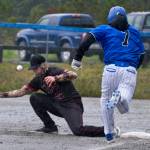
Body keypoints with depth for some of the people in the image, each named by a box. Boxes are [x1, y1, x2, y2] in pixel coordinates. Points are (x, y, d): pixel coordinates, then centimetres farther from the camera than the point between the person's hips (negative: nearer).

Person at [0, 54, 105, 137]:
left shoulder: (54, 71, -14)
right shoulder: (38, 80, 8)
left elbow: (73, 75, -29)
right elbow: (21, 91, 13)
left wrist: (55, 78, -39)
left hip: (72, 105, -8)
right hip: (57, 106, 8)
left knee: (78, 130, -30)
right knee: (34, 98, -1)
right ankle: (50, 126, 5)